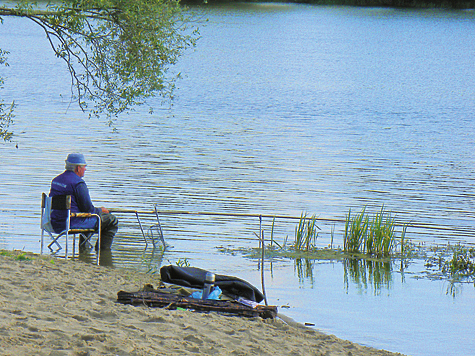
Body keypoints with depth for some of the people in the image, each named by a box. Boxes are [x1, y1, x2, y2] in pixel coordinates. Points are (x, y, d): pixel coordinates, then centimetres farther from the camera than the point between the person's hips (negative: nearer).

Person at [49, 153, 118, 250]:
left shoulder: (56, 180, 12)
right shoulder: (78, 183, -16)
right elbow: (88, 209, -14)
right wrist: (100, 210, 8)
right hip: (72, 223, -9)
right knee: (112, 221, -1)